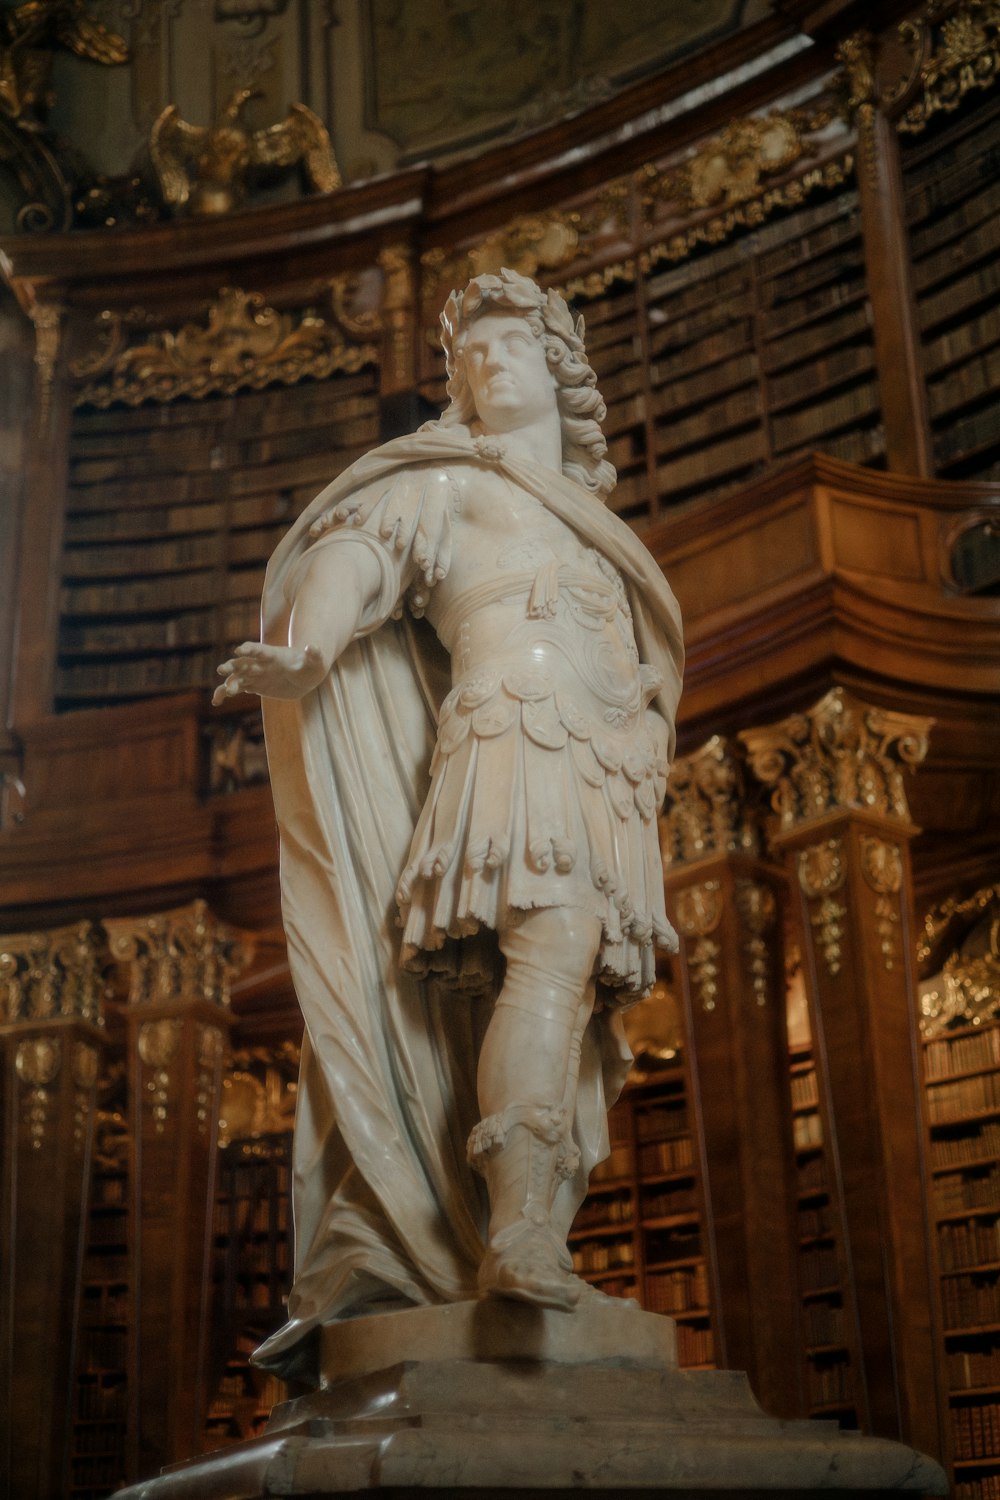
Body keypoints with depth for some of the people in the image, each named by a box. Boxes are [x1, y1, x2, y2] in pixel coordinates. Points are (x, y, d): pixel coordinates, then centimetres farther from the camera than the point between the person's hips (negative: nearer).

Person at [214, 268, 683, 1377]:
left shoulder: (594, 520, 35)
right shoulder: (444, 482, 16)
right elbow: (357, 553, -3)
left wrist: (649, 697, 13)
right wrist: (300, 649, -23)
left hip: (606, 767, 6)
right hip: (511, 729, -6)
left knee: (577, 999, -5)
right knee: (553, 943, -30)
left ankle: (523, 1254, -9)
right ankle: (518, 1235, -39)